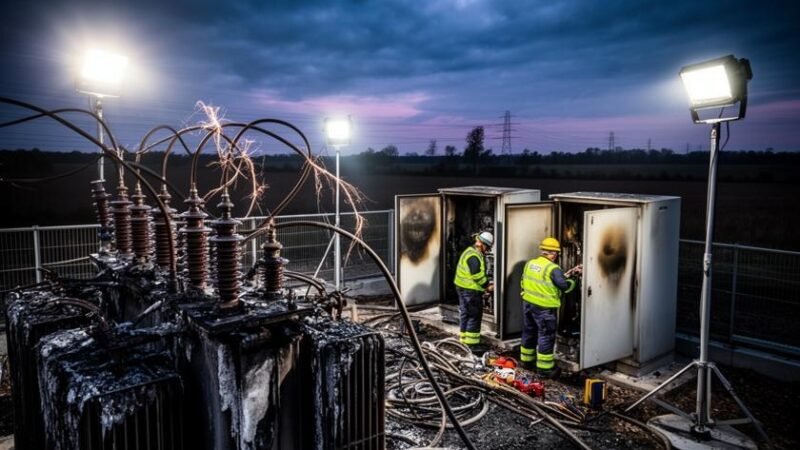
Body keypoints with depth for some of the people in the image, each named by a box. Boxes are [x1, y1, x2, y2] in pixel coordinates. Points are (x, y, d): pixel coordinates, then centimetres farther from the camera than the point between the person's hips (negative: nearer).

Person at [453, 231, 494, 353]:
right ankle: (472, 344, 0)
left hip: (463, 288, 11)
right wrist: (487, 286, -11)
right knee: (474, 316, -4)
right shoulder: (474, 256, -21)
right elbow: (478, 276, -23)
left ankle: (465, 339, 29)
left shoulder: (471, 252, 14)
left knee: (466, 314, 18)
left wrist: (486, 283, 11)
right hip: (471, 291, -11)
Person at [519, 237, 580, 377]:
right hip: (544, 308, -7)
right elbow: (564, 285, -22)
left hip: (528, 304, 7)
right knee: (546, 337, 4)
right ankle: (545, 368, 11)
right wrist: (571, 282, -3)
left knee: (529, 332, 20)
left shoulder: (529, 264, 4)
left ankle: (526, 361, 33)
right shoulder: (553, 269, -18)